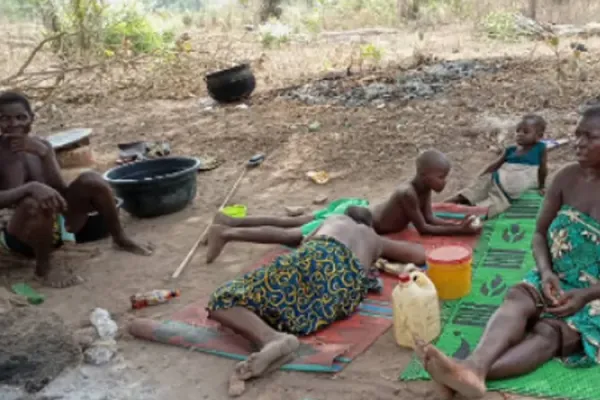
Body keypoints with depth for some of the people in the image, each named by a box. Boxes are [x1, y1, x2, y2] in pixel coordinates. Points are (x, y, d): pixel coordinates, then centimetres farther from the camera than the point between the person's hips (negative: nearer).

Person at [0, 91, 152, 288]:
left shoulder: (41, 145, 3)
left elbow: (61, 191, -8)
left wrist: (43, 153, -21)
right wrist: (31, 187, -41)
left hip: (58, 226, 5)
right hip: (22, 237, -5)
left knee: (91, 180, -15)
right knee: (37, 202, -37)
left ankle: (120, 238, 4)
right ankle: (43, 267, -14)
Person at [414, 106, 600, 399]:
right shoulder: (568, 178, 1)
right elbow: (540, 233, 6)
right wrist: (546, 272, -14)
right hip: (557, 279, 4)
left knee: (548, 332, -31)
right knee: (516, 300, -29)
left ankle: (475, 375, -57)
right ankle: (473, 369, -57)